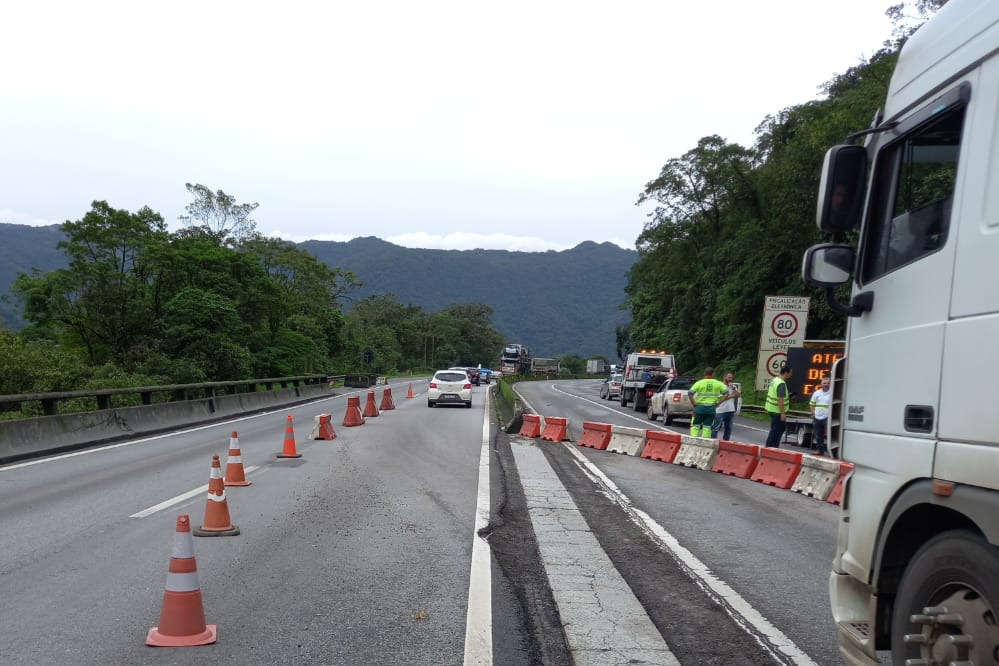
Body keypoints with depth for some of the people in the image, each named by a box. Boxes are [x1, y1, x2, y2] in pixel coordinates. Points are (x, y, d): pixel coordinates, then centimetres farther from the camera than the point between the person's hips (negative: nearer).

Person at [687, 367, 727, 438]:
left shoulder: (699, 382, -4)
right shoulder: (718, 383, 2)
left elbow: (690, 393, -13)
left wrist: (694, 403, -6)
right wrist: (719, 402, 1)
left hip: (700, 407, -2)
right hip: (711, 408, 2)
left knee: (695, 426, 6)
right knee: (707, 427, 6)